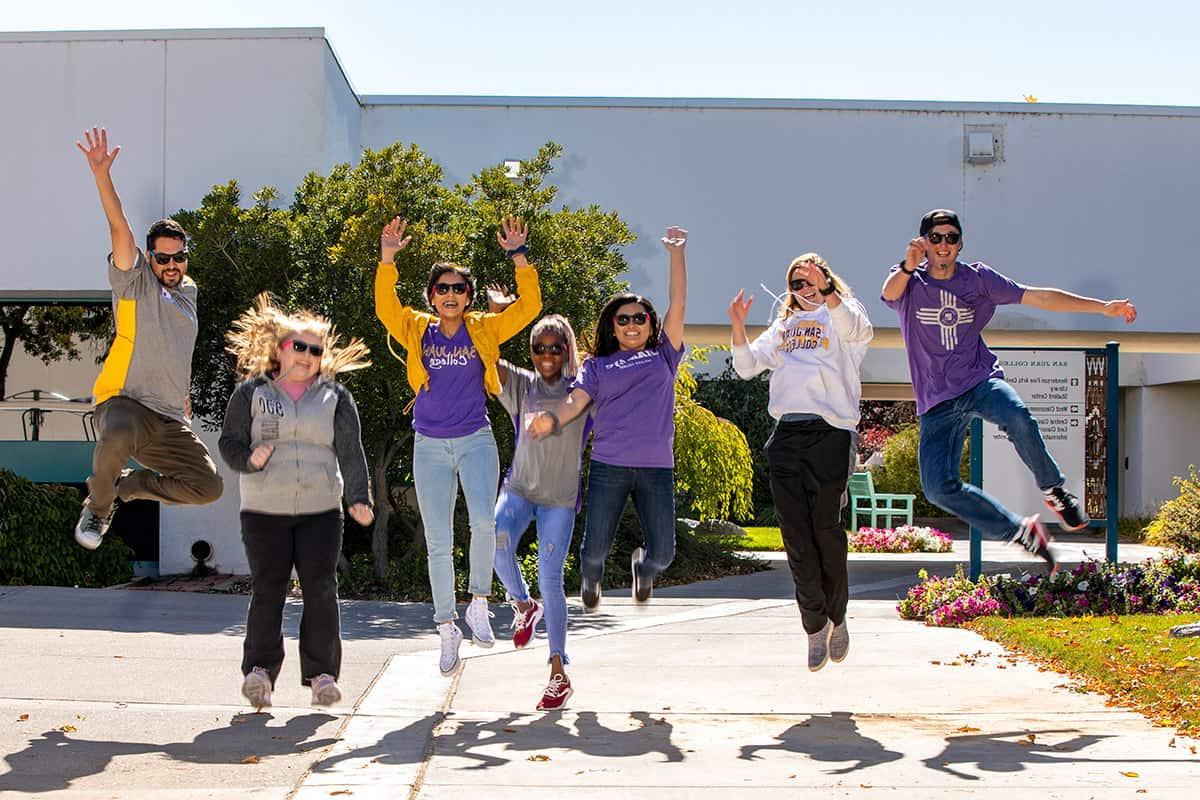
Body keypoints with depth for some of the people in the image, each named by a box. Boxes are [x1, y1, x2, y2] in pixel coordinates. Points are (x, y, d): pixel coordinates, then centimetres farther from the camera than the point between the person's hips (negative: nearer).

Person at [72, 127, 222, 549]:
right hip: (124, 401, -6)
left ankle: (128, 485, 20)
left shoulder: (188, 291, 18)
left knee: (208, 486, -5)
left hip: (169, 419, 6)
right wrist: (102, 174, -28)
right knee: (116, 437, -40)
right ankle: (98, 507, -9)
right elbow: (119, 228, -15)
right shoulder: (136, 282, 0)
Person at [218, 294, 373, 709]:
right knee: (267, 590, -4)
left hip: (321, 510, 1)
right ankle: (259, 670, 3)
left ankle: (321, 673, 6)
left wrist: (359, 498, -10)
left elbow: (351, 451, 2)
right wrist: (249, 459, -15)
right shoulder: (251, 392, 6)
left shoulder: (335, 397, 8)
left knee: (321, 590, -2)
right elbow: (229, 441, 8)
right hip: (264, 511, -1)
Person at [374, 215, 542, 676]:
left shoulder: (484, 330, 5)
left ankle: (479, 604, -5)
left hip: (475, 440, -1)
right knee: (438, 542, 4)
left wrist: (520, 257, -12)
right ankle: (447, 628, 15)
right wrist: (387, 259, -20)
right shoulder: (417, 330, 6)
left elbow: (528, 307, -3)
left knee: (484, 520, -24)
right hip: (430, 446, 1)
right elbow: (385, 308, -10)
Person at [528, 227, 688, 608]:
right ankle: (591, 577, 38)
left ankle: (642, 565, 34)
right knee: (595, 549, 0)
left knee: (663, 554, -4)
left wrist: (676, 254, 2)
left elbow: (678, 303, 8)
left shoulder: (663, 355, 15)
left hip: (656, 466, 1)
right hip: (608, 465, -1)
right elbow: (577, 399, -2)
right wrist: (552, 419, -23)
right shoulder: (597, 365, 13)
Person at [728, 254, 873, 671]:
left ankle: (837, 618, 16)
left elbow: (854, 328, -15)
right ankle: (814, 624, 11)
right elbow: (747, 367, 15)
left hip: (829, 433, -4)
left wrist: (826, 290, -30)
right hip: (786, 435, 4)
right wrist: (738, 325, -1)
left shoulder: (842, 312, 11)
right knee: (796, 535, 1)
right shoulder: (783, 326, 25)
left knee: (826, 530, -2)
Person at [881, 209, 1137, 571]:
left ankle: (1054, 490, -9)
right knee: (938, 487, -15)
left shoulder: (978, 278, 4)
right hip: (937, 401, 0)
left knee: (1018, 418, -35)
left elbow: (1037, 296, 3)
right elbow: (890, 292, -26)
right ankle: (1020, 531, 2)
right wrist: (908, 266, -51)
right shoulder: (909, 281, -1)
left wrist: (1104, 306, -2)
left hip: (981, 380, 0)